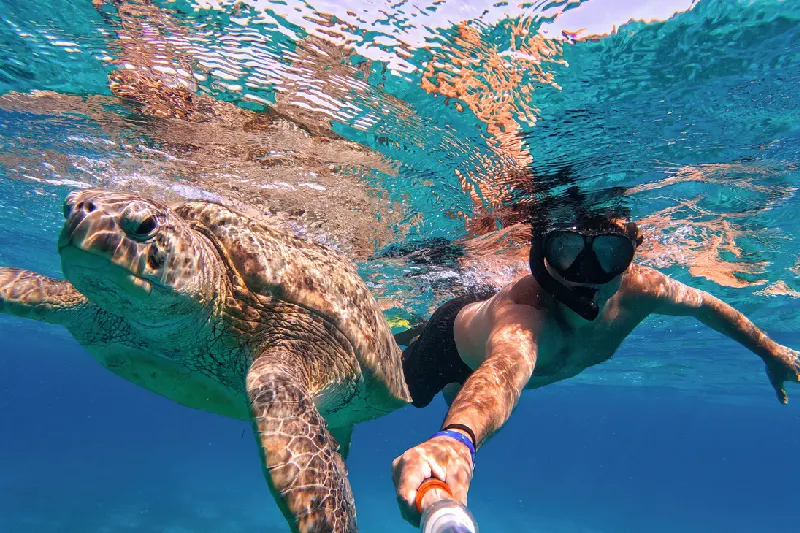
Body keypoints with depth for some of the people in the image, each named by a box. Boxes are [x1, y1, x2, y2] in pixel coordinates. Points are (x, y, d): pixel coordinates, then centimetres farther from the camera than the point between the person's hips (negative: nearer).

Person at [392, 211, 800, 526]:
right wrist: (456, 440, -96)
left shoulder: (635, 291, -33)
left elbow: (704, 304, -11)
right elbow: (505, 370, -75)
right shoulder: (522, 313, -53)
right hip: (456, 336, -5)